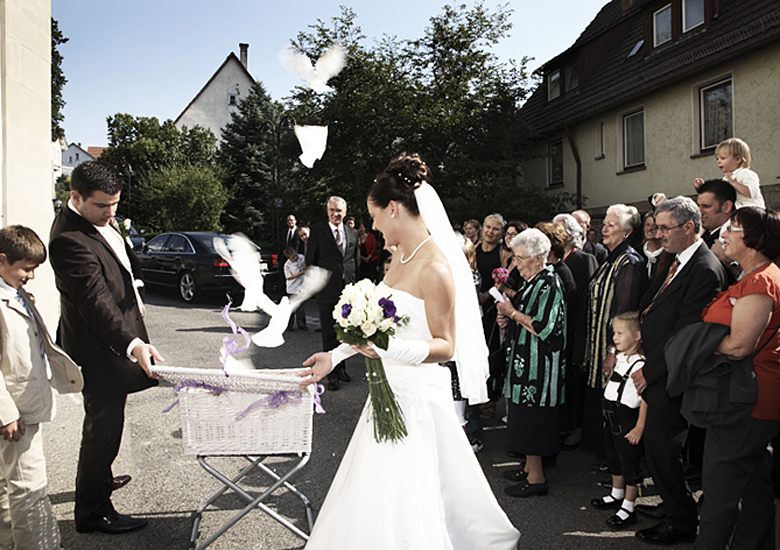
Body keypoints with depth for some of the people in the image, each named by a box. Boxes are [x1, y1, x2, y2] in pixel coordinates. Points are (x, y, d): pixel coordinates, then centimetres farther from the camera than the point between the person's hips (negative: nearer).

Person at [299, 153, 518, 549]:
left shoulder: (434, 267, -19)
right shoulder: (401, 255, 8)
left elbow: (445, 346, -17)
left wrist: (390, 348, -31)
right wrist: (336, 355, 14)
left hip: (418, 395, -9)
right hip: (392, 387, 9)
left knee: (402, 502, 1)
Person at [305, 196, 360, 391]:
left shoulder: (353, 233, 10)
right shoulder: (317, 232, -2)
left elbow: (356, 261, 14)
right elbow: (310, 261, 0)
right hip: (327, 291, -4)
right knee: (329, 335, 3)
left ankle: (341, 368, 29)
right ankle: (332, 374, 12)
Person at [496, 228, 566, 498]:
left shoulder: (549, 284, -18)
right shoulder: (534, 281, 12)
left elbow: (543, 328, -25)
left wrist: (513, 312, -16)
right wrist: (508, 318, 5)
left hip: (538, 365, -10)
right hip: (525, 362, 10)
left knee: (531, 419, -1)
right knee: (527, 417, 17)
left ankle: (536, 478, 10)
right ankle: (530, 467, 30)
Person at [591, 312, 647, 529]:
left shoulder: (640, 365, -21)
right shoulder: (620, 359, 7)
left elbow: (645, 399, -22)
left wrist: (639, 428, -22)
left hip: (627, 419, -9)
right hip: (611, 416, 10)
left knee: (629, 461, 2)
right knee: (614, 458, 22)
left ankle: (628, 508, 13)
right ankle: (616, 495, 40)